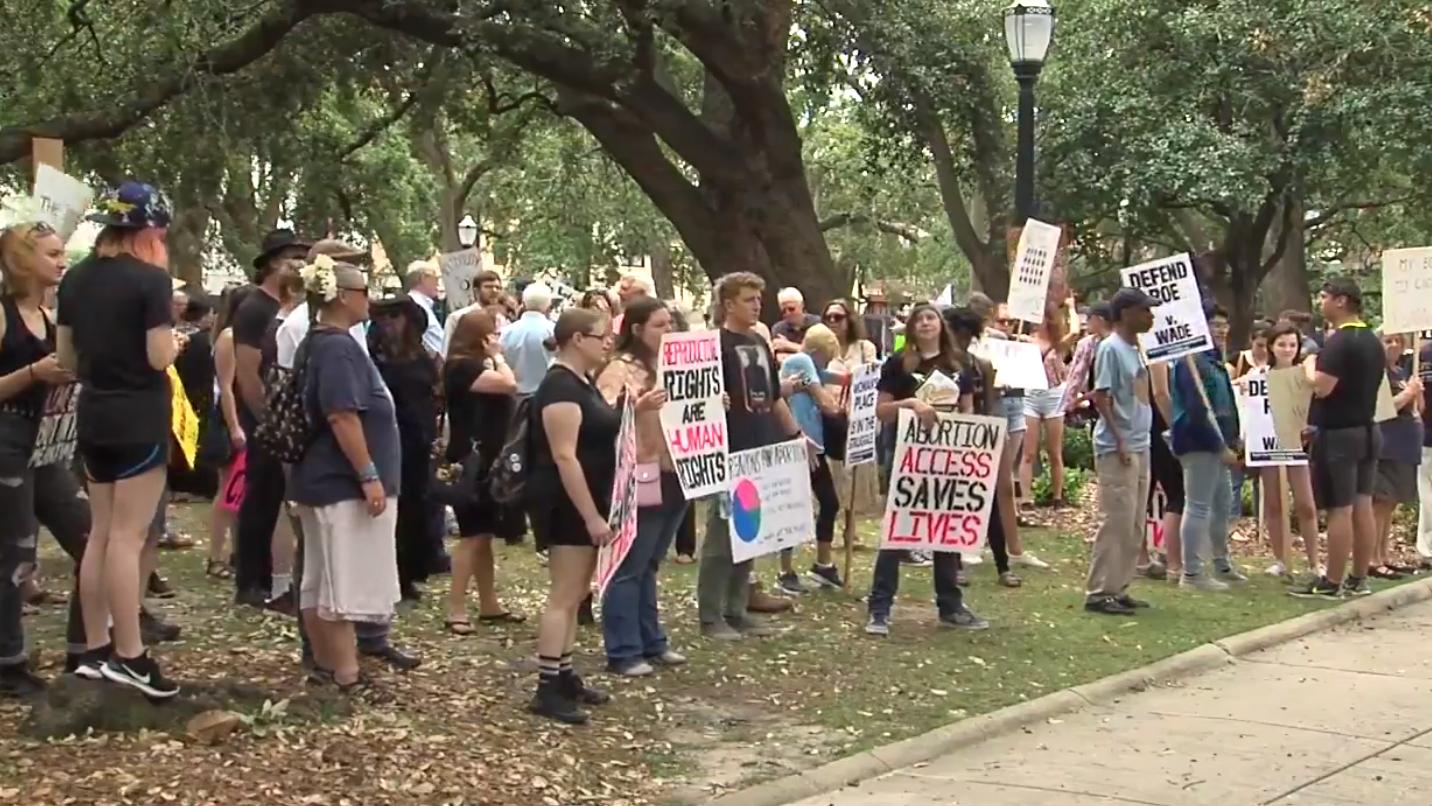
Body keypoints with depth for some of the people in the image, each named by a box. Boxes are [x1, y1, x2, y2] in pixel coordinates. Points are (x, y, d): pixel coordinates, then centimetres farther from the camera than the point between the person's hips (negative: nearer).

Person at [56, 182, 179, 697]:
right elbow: (160, 358, -18)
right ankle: (128, 655, -4)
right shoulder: (150, 278, -13)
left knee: (101, 534, 12)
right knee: (127, 537, -6)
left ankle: (95, 650, 15)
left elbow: (66, 358, 12)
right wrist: (173, 342, 3)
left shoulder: (75, 279, 8)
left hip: (93, 418, 7)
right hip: (139, 419, -7)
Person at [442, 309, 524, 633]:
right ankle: (455, 611, -7)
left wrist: (494, 358, 8)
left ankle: (489, 605, 20)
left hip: (486, 461, 10)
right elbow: (508, 384, -23)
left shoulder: (478, 365, 17)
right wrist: (497, 356, -12)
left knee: (484, 536, 13)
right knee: (472, 536, -9)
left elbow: (505, 388, 13)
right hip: (470, 462, -10)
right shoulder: (461, 367, -15)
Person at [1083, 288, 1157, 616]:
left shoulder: (1134, 349, 15)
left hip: (1140, 447, 9)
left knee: (1134, 524, 9)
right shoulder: (1110, 348, -10)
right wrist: (1119, 441, -17)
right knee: (1116, 521, -8)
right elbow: (1101, 398, -14)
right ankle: (1098, 592, -3)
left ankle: (1118, 588, 14)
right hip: (1117, 449, -9)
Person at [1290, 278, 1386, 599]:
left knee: (1339, 510, -7)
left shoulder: (1339, 342, -17)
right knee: (1363, 506, 10)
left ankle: (1332, 583, -4)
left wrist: (1310, 365, -5)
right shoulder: (1372, 341, 13)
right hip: (1367, 430, 9)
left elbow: (1321, 387, -23)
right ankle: (1358, 579, 15)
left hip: (1338, 434, -9)